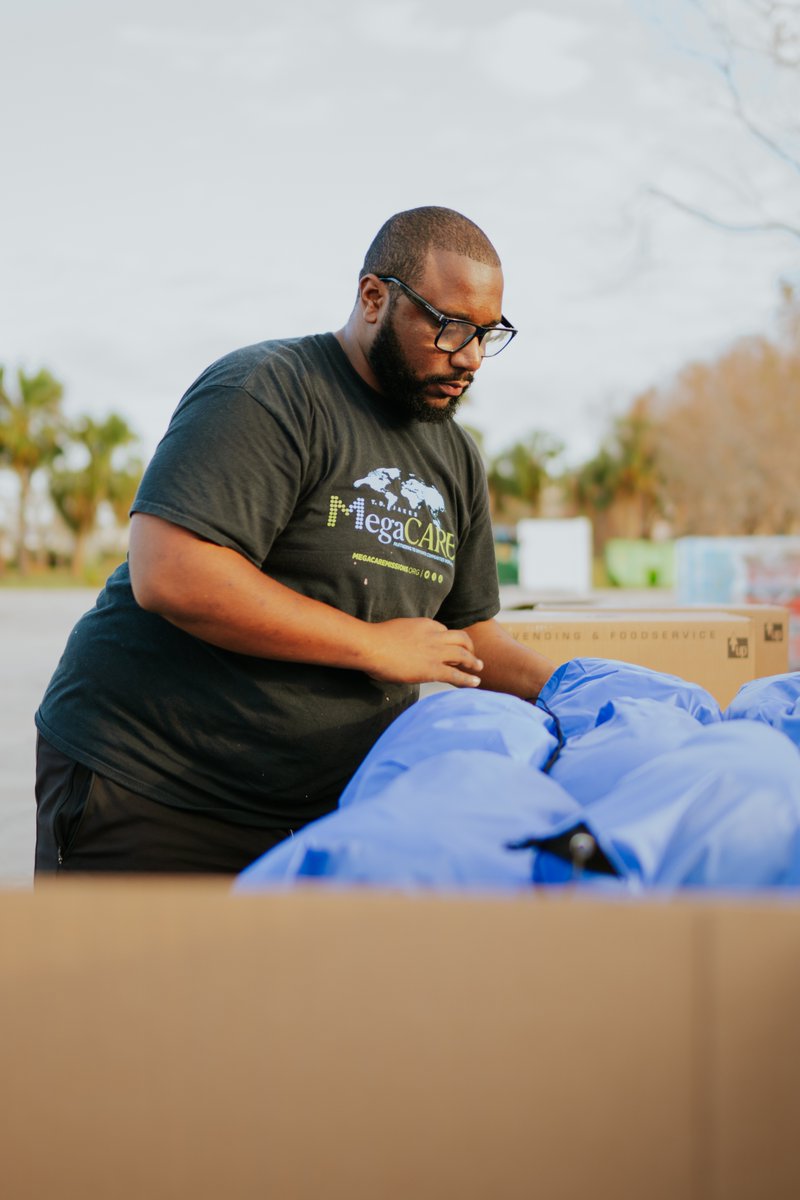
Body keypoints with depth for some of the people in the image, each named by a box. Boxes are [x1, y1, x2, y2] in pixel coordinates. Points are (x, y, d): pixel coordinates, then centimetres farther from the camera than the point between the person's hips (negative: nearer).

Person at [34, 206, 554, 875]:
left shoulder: (457, 456, 12)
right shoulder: (267, 391, -14)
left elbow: (469, 632, 18)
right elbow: (169, 576, -26)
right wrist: (375, 646, -19)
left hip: (330, 797, 7)